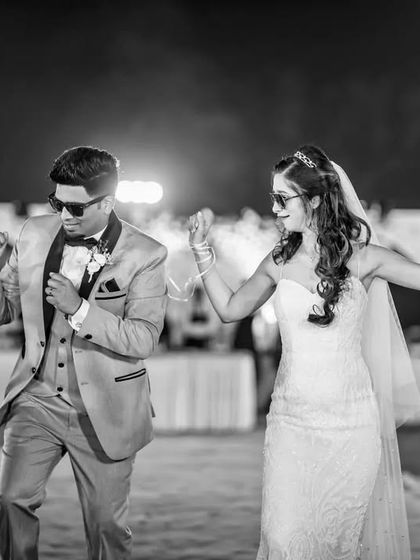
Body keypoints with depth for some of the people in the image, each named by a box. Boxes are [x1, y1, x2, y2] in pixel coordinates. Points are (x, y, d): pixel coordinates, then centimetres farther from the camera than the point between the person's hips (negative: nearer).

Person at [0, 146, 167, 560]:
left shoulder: (144, 255, -10)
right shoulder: (35, 234, 2)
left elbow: (143, 340, -16)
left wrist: (80, 309, -27)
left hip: (102, 412, -2)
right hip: (37, 399, 3)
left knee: (105, 524, 8)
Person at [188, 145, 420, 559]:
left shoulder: (362, 257, -5)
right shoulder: (279, 262, 4)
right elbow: (230, 308, 17)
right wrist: (201, 249, 11)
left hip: (351, 421, -2)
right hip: (291, 420, 2)